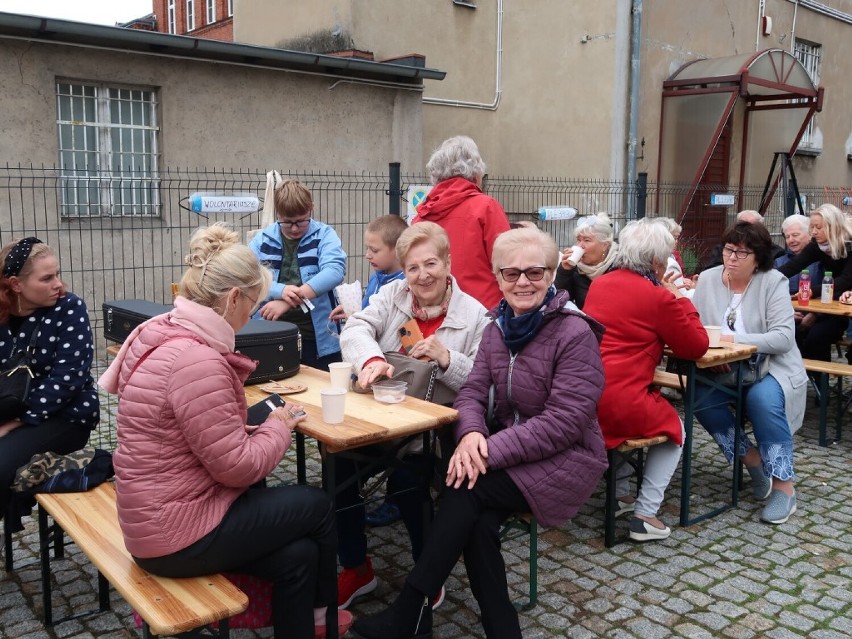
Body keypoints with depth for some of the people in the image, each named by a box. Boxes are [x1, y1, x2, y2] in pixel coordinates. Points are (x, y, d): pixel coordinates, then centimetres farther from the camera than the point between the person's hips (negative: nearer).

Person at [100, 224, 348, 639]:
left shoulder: (167, 334, 4)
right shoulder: (196, 360, -28)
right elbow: (237, 466, -22)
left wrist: (266, 421, 2)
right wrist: (279, 425, -4)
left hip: (162, 512, 9)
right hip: (178, 533, -9)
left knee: (298, 554, 10)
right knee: (316, 506, 8)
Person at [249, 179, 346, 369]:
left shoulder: (324, 235, 1)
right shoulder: (262, 239, 5)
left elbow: (335, 271, -16)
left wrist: (288, 300, -23)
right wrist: (280, 291, -24)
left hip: (318, 339, -1)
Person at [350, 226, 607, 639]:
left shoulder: (575, 334, -16)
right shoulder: (499, 326, 5)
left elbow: (563, 423, -22)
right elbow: (473, 391, 0)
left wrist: (491, 450, -28)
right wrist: (471, 434, -23)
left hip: (565, 457, -5)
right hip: (506, 442, 5)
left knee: (466, 490, -25)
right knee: (477, 520, -26)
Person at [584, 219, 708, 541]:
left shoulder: (600, 283, 10)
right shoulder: (659, 297, -9)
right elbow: (697, 347, 0)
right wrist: (679, 299, 8)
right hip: (619, 404, -6)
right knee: (674, 429, 23)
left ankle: (620, 493, 39)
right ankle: (645, 515, 17)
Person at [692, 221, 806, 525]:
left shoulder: (773, 282, -9)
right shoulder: (708, 279, 1)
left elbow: (784, 337, -18)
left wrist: (734, 340, -28)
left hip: (770, 366, -3)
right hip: (721, 370, 3)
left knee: (762, 399, -34)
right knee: (700, 396, -26)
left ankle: (784, 486, -16)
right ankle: (751, 457, -2)